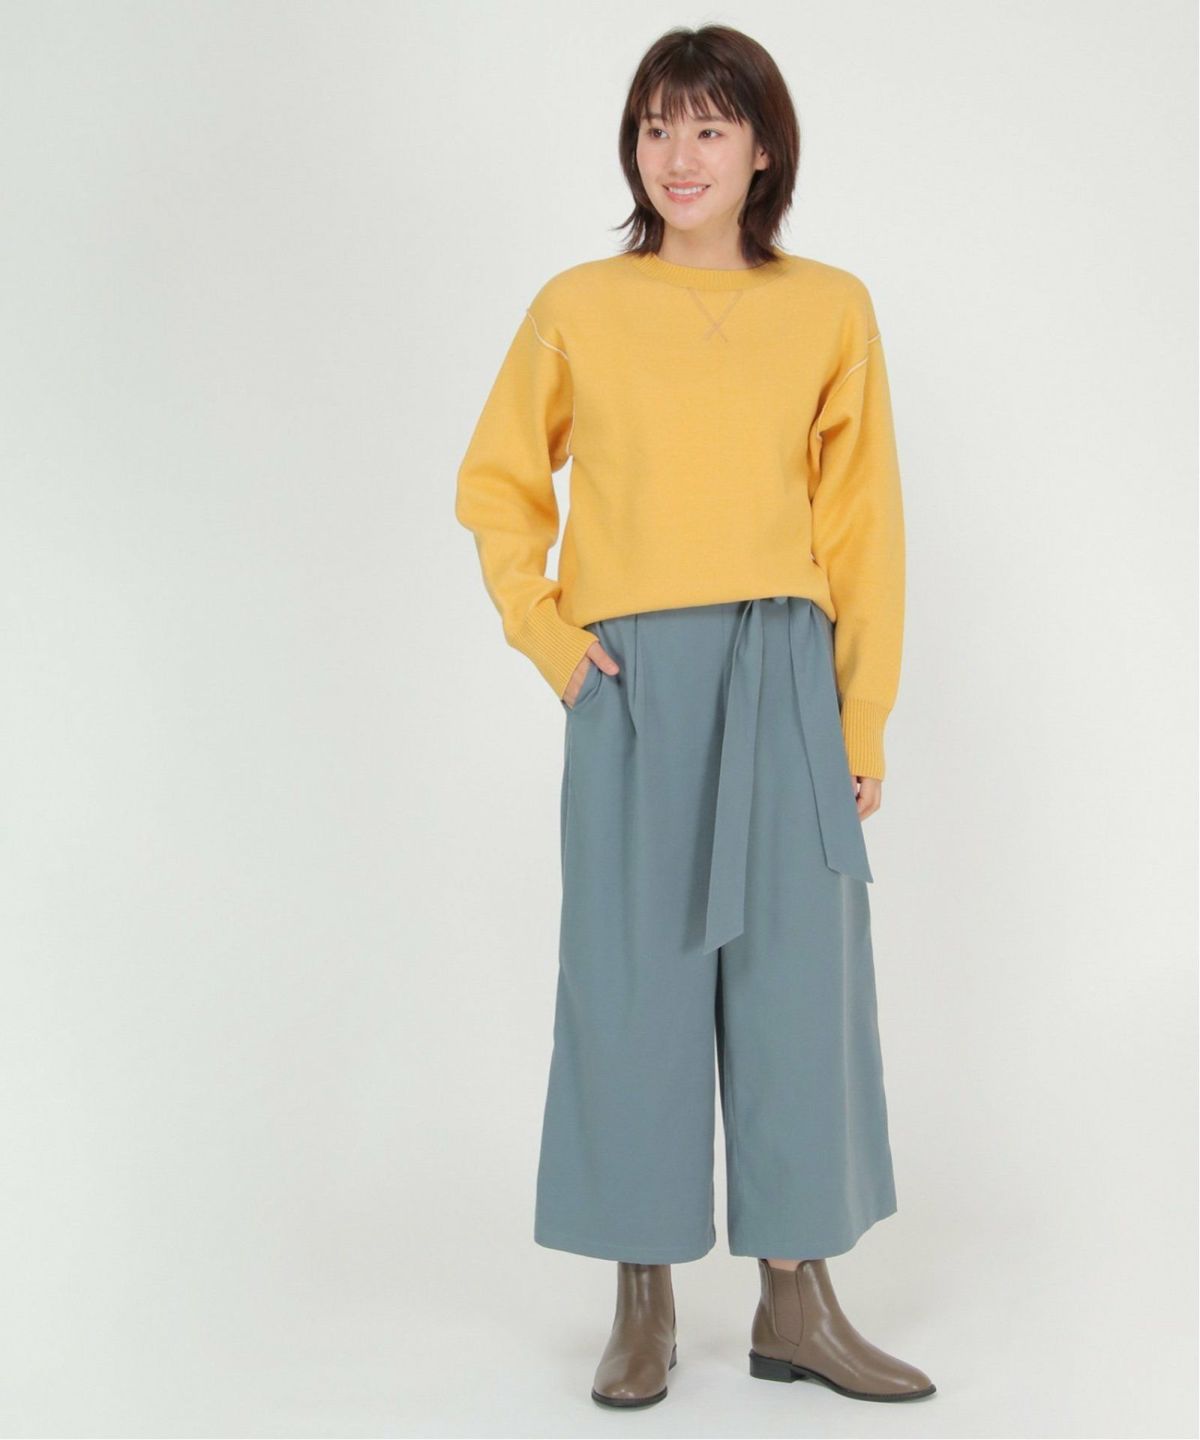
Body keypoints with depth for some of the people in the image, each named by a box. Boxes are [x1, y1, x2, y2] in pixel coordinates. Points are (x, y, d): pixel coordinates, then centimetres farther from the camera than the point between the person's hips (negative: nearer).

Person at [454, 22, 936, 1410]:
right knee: (635, 978, 2)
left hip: (785, 679, 1)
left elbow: (863, 518, 6)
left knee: (798, 973, 3)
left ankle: (797, 1302, 15)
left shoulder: (831, 308, 5)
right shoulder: (578, 308, 4)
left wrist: (863, 714, 2)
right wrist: (544, 635, -2)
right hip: (632, 684, -1)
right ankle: (643, 1304, 15)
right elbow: (497, 485, 11)